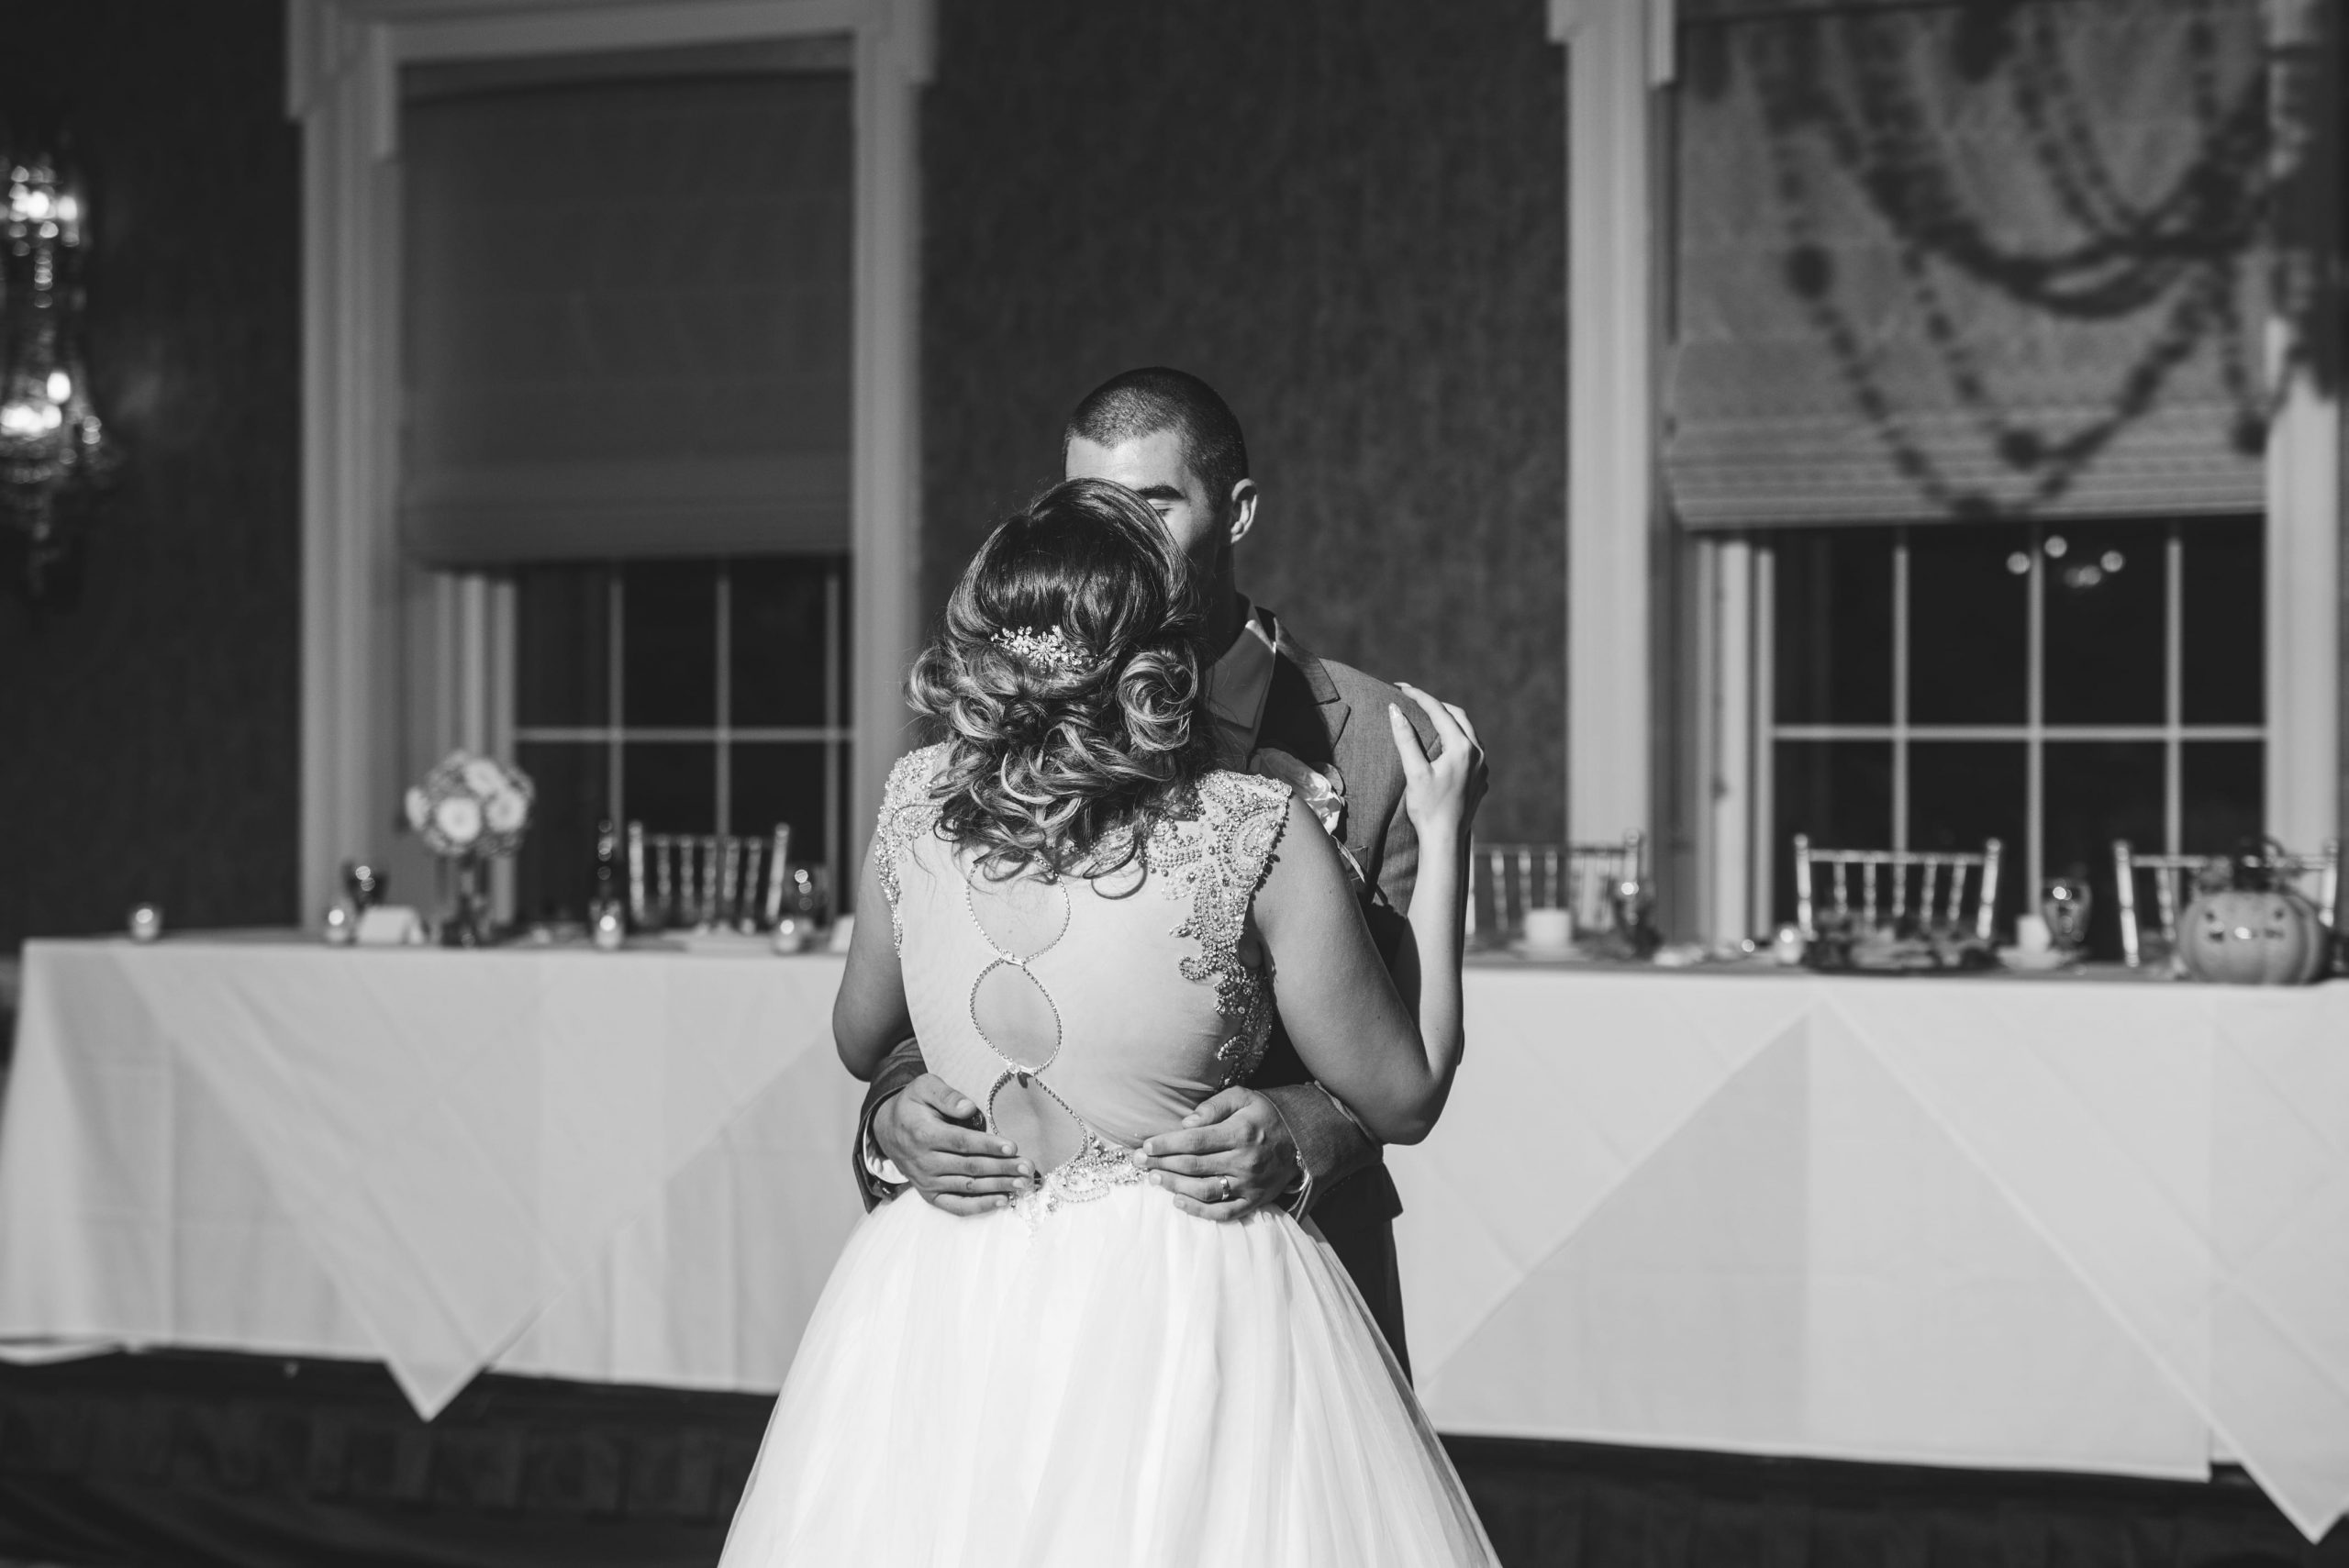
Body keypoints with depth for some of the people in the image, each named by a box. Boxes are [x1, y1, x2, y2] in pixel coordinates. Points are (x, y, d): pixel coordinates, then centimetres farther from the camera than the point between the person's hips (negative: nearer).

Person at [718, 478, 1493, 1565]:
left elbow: (859, 1040, 14)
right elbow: (1405, 1097, -4)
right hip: (1182, 1306, -3)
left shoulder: (915, 805, -4)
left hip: (942, 1303, 3)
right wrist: (1444, 832, 3)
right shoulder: (1254, 835, -16)